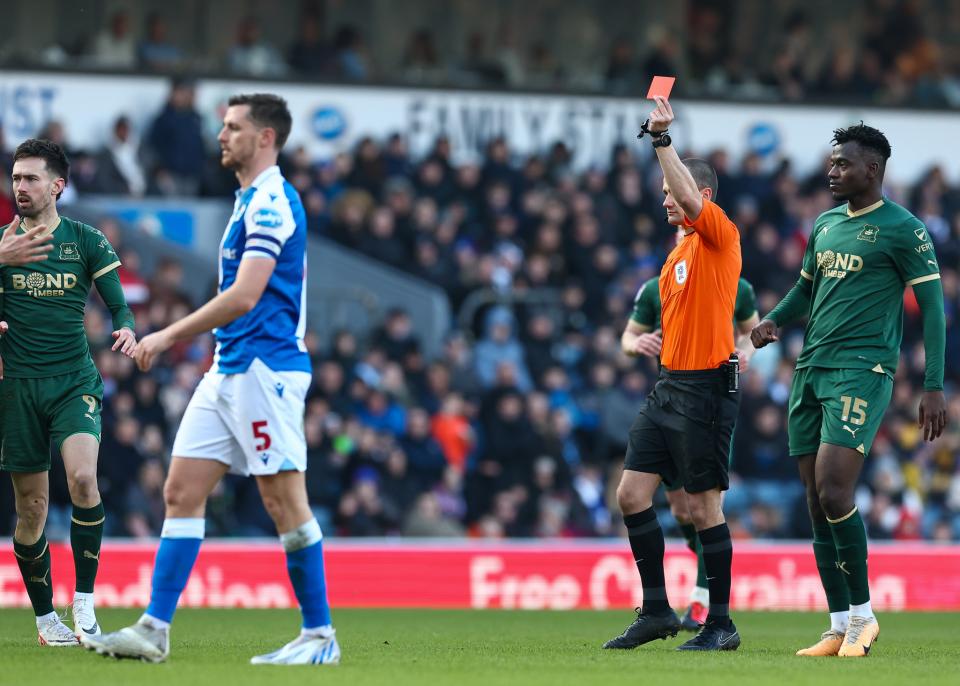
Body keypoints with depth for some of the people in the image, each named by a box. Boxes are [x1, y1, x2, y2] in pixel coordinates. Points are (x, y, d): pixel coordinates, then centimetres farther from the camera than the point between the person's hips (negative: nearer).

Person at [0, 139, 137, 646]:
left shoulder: (86, 241, 4)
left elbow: (119, 305, 3)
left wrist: (126, 330, -19)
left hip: (74, 382, -1)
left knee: (82, 477, -25)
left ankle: (85, 601, -16)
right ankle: (44, 617, 18)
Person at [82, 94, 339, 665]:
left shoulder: (271, 203, -13)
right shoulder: (255, 201, 18)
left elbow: (244, 296, -20)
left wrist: (169, 336, -16)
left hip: (264, 368, -10)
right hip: (230, 370, 10)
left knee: (285, 500, -6)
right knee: (182, 490, 4)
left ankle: (320, 635, 1)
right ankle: (155, 630, 2)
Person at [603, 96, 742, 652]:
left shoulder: (720, 236, -8)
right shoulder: (679, 252, 18)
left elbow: (691, 199, -28)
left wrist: (662, 138, -26)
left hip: (707, 387, -9)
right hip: (670, 385, 9)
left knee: (703, 507, -5)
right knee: (632, 494, 4)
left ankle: (721, 623, 3)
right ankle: (657, 611, 12)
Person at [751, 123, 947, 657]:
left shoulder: (903, 229, -4)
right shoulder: (825, 225, 17)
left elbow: (933, 306, -5)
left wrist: (935, 387, -11)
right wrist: (774, 322, 7)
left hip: (862, 372, -7)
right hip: (812, 370, 7)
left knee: (834, 494, -17)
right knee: (817, 503, 4)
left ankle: (863, 615, -1)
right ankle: (840, 628, 9)